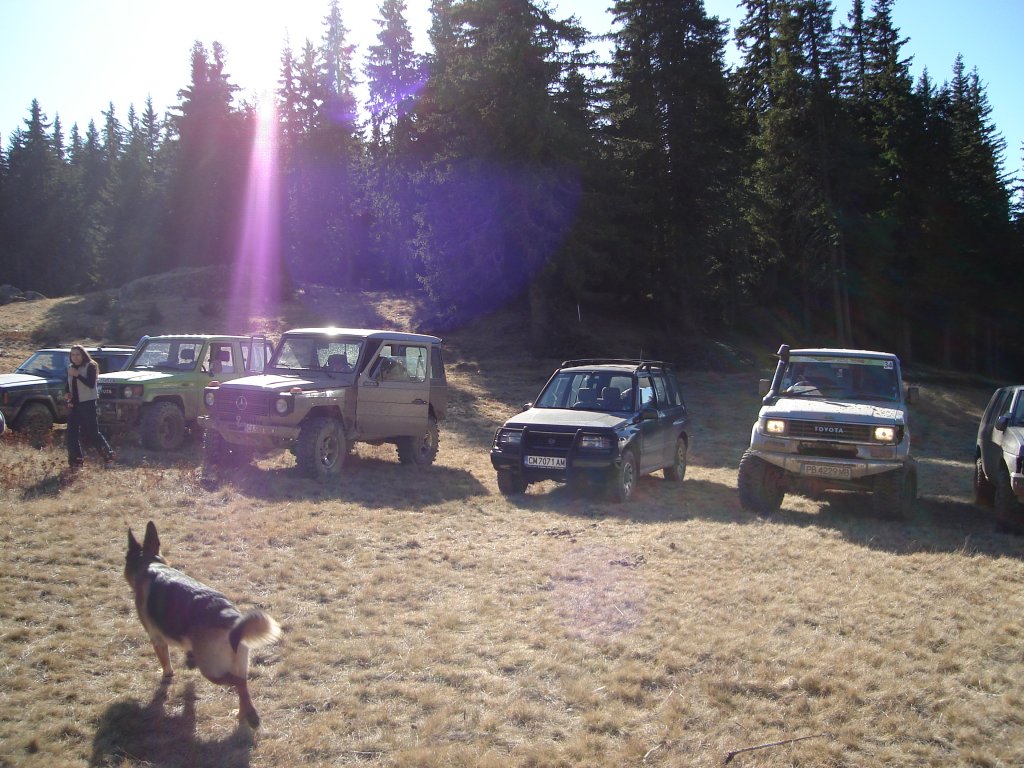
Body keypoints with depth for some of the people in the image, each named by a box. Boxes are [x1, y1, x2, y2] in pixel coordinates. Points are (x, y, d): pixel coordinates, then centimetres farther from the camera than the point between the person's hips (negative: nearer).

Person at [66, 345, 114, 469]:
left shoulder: (90, 366, -7)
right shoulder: (70, 368, 13)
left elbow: (91, 384, -18)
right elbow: (69, 385, 22)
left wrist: (77, 375, -24)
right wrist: (68, 394, 2)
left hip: (87, 403, -7)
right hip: (74, 404, 7)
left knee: (92, 432, -6)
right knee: (72, 433, 2)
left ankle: (108, 455, 7)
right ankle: (76, 460, 8)